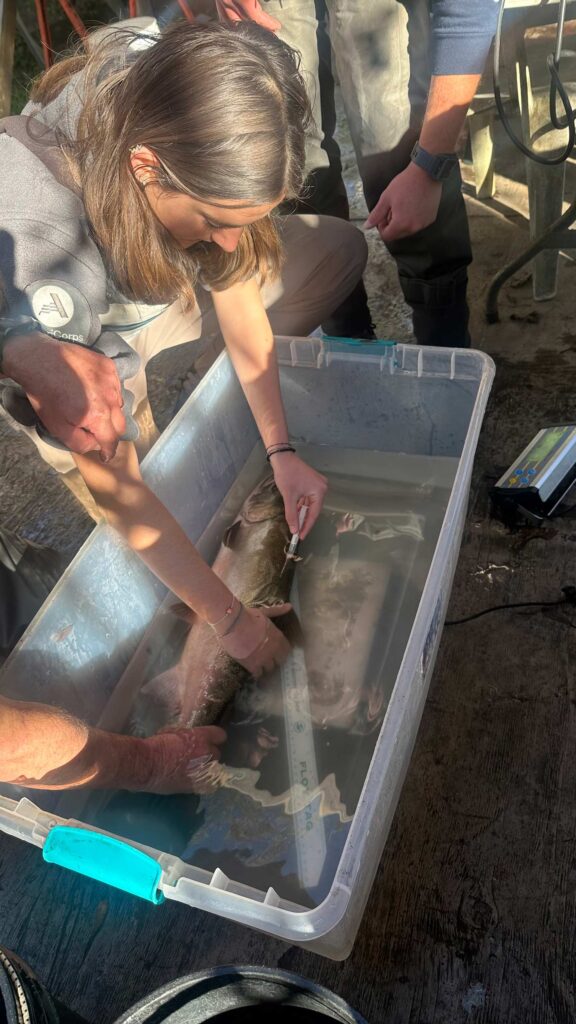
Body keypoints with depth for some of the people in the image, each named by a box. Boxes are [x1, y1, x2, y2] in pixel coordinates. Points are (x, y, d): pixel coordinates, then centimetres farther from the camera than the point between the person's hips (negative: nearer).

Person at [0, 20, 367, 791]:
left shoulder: (181, 127, -30)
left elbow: (238, 289, -14)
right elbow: (117, 490, -38)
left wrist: (281, 451, -16)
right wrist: (232, 619, -31)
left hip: (154, 278, 3)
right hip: (65, 334, -3)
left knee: (338, 250, -2)